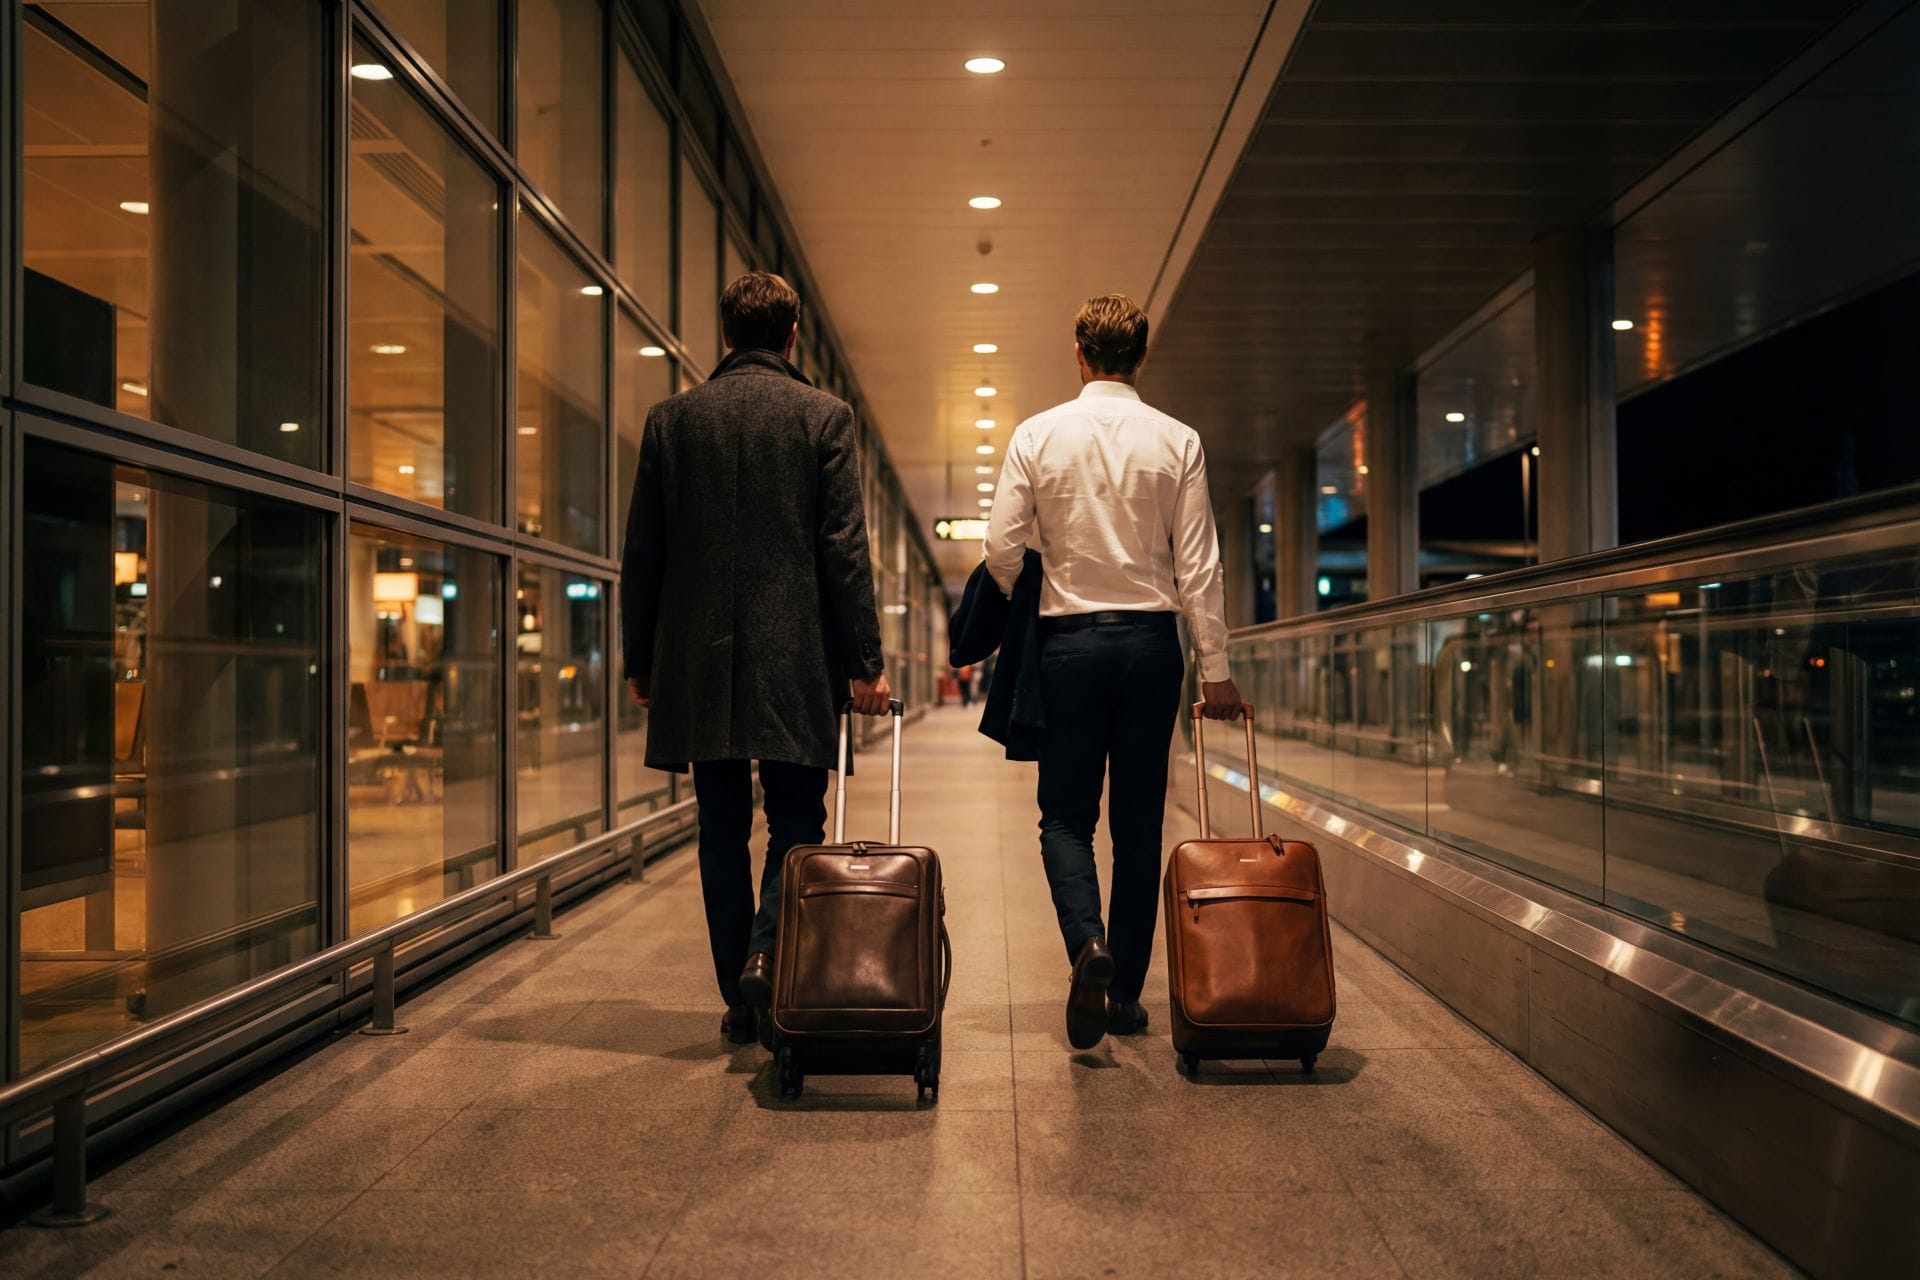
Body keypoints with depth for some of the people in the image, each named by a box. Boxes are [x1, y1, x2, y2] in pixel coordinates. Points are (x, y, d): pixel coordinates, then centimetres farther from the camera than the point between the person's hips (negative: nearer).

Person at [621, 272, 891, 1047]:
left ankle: (740, 998, 14)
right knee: (796, 820, 9)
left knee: (722, 830, 10)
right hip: (794, 659, -2)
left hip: (698, 661, 2)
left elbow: (642, 553, 7)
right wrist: (864, 662, -3)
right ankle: (767, 952, -11)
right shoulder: (824, 417, -1)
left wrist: (640, 660, 14)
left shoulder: (671, 419, 6)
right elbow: (845, 550, -6)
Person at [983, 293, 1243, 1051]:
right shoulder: (1177, 441, 0)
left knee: (1066, 812, 8)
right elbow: (1198, 565, -2)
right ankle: (1126, 992, 14)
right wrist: (1215, 669, 3)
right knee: (1140, 820, 8)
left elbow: (1002, 548, -4)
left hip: (1068, 641, -1)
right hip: (1151, 640, 1)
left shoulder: (1038, 435, -1)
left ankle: (1086, 942, -18)